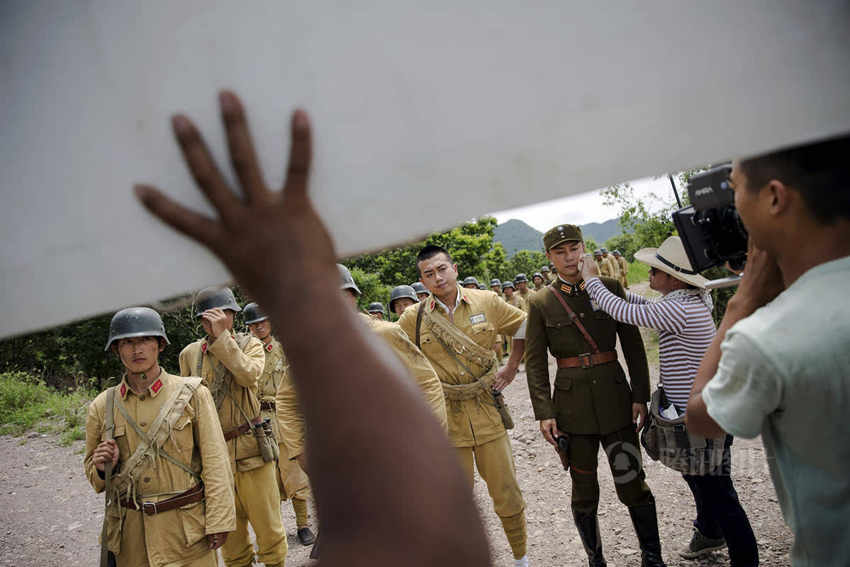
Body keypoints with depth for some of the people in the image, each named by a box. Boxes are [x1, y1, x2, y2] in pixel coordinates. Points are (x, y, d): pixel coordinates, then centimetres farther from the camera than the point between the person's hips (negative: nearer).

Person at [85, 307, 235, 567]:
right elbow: (91, 468, 14)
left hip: (186, 527, -2)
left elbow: (215, 462, -6)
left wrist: (218, 521, -11)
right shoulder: (102, 406, 3)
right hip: (130, 534, 3)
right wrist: (102, 468, -9)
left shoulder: (192, 394, -4)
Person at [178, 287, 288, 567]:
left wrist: (222, 336, -20)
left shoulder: (250, 344, 1)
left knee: (267, 521, 4)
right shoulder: (190, 353, 8)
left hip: (250, 448, -2)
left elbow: (249, 376, -21)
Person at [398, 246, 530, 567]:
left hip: (489, 414, 1)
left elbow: (524, 326, 14)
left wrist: (511, 368, 8)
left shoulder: (486, 303, -1)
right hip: (445, 419, 0)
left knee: (507, 494, 8)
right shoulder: (414, 318, -4)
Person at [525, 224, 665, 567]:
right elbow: (535, 363, 0)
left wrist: (640, 395, -1)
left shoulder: (610, 287, 3)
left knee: (632, 483, 2)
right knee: (584, 491, 9)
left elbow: (633, 344, 4)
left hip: (615, 397, 0)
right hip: (572, 405, 0)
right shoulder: (541, 304, 0)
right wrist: (544, 413, -6)